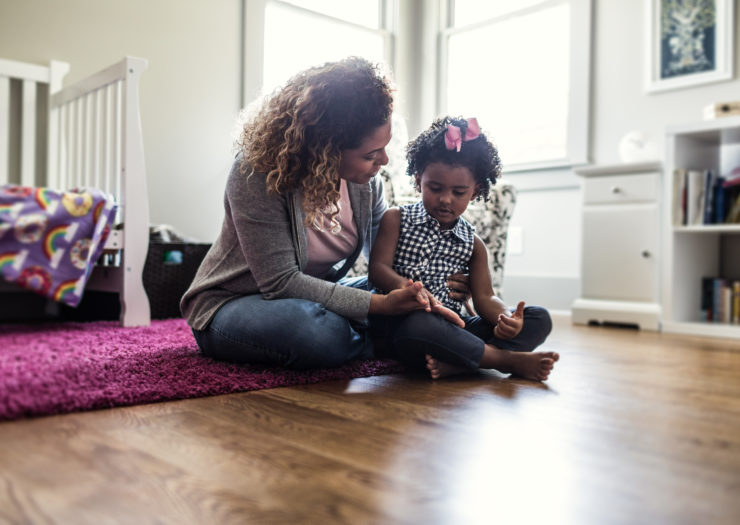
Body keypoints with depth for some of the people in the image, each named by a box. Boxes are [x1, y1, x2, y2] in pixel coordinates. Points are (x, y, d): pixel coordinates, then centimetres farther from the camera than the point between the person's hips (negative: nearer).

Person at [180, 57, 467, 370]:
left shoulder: (364, 179, -7)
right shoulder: (257, 174, -26)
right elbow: (280, 282, -29)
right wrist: (381, 304, -33)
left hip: (313, 294, 6)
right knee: (321, 332, -37)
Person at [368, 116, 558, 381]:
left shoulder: (473, 244, 14)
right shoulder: (396, 220, 6)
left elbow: (484, 296, 7)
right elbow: (378, 268, -5)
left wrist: (508, 317, -17)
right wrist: (403, 284, -30)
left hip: (453, 325, 5)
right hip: (404, 319, -4)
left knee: (539, 319, -9)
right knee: (416, 326, -42)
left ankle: (454, 363, -32)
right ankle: (509, 360, -24)